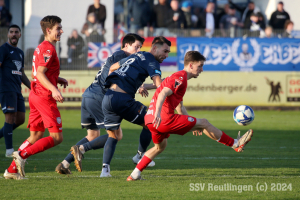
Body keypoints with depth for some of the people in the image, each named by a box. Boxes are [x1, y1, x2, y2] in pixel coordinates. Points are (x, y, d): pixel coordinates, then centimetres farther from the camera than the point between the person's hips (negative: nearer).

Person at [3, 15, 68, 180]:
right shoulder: (48, 49, -12)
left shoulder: (40, 48, 19)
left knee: (35, 137, 13)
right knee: (56, 137, -9)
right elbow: (39, 73, -21)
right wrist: (53, 89, -31)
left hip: (35, 95, 10)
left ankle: (12, 169, 8)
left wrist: (58, 79, 17)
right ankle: (22, 155, -16)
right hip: (45, 97, -10)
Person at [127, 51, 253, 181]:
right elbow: (163, 94, -23)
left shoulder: (178, 77, 25)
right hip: (164, 119, -10)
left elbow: (180, 108, 32)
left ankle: (135, 175, 23)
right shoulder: (180, 77, -7)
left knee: (160, 147, 32)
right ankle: (235, 144, 10)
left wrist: (193, 125, 32)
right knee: (204, 123, 1)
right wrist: (157, 113, -35)